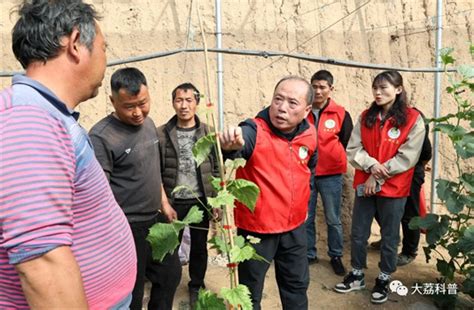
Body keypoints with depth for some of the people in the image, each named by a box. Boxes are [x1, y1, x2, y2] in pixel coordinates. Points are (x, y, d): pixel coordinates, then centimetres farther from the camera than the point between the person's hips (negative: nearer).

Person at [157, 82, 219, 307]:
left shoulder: (208, 133, 0)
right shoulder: (161, 134, -4)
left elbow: (216, 168, 2)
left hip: (200, 201, 1)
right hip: (173, 202, -1)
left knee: (199, 247, 13)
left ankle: (196, 286, 35)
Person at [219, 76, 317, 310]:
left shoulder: (309, 134, -4)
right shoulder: (255, 131, -21)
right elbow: (241, 140, -45)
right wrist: (229, 146, -67)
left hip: (294, 227, 5)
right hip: (256, 228, -4)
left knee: (296, 285, 24)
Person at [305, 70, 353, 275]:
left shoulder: (341, 114, -3)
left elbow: (345, 142, 7)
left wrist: (332, 160, 4)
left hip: (331, 175, -1)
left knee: (333, 219, 9)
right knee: (306, 219, 9)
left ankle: (336, 256, 24)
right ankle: (309, 255, 24)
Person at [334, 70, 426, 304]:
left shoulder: (413, 119, -7)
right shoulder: (366, 117, 5)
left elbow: (407, 157, -12)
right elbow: (353, 149, 1)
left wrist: (377, 178, -14)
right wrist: (371, 165, -17)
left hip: (393, 188, -3)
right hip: (364, 185, 4)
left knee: (389, 236, 10)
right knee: (358, 233, 10)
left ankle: (383, 280, 28)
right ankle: (357, 275, 28)